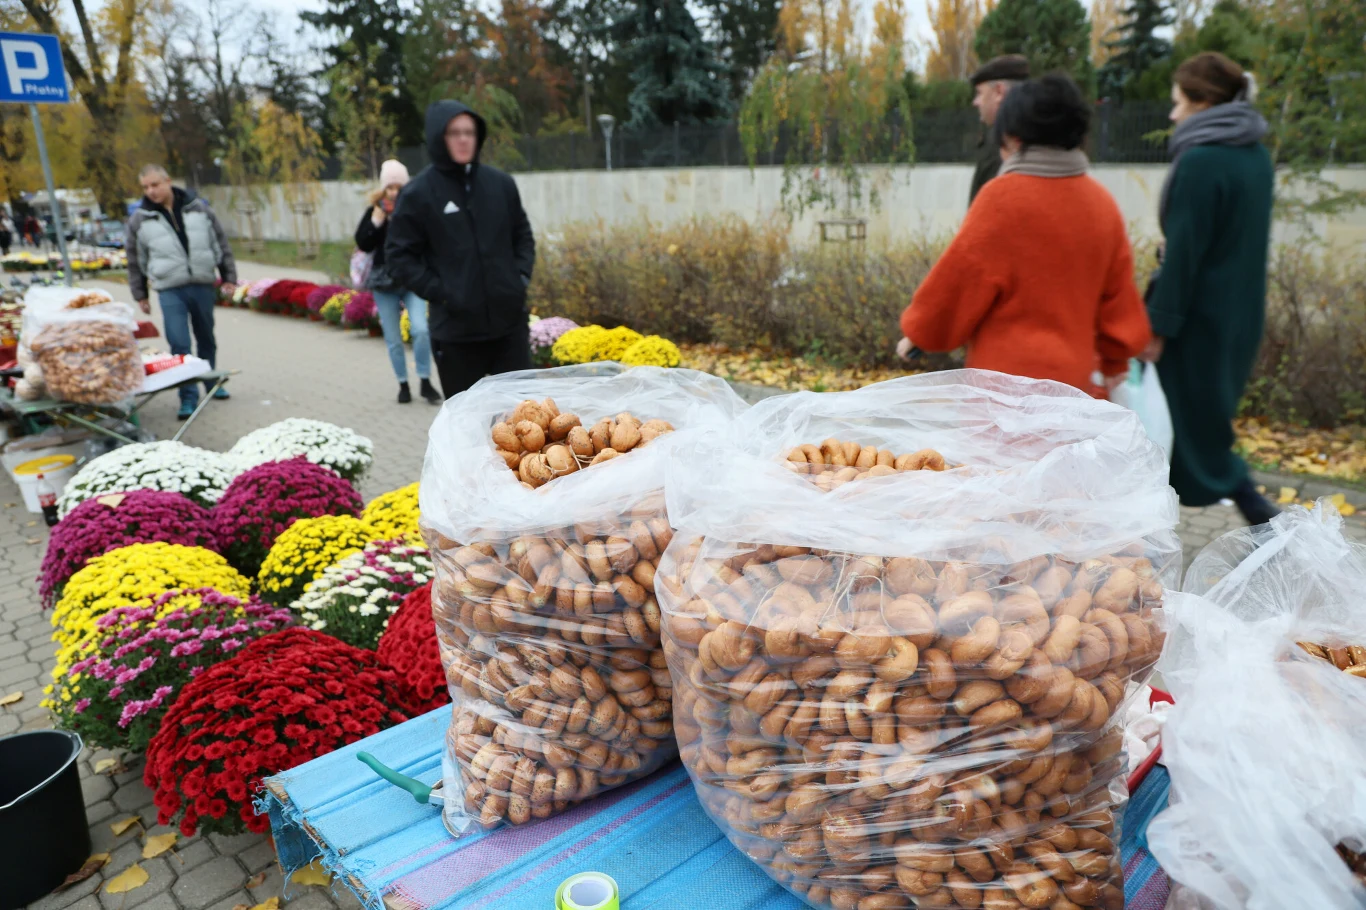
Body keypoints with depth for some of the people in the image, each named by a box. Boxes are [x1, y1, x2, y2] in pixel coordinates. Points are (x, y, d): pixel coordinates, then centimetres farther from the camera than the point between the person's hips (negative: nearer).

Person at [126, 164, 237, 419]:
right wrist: (140, 295, 11)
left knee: (206, 339, 14)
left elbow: (221, 243, 10)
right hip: (170, 290, -1)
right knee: (179, 345, -9)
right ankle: (188, 397, -3)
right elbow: (135, 260, 9)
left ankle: (212, 382, 32)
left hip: (203, 285, 2)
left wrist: (229, 277, 7)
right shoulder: (139, 219, 1)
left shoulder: (198, 208, 3)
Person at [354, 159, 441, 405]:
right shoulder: (375, 210, 2)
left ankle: (425, 382, -5)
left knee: (420, 329, -19)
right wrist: (377, 219, -15)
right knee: (393, 339, 6)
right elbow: (363, 245, -5)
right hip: (384, 282, 2)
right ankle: (403, 384, 21)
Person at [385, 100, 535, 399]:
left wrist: (521, 275, 2)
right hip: (456, 328, -2)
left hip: (509, 318, 3)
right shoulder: (418, 192, -4)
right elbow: (399, 255, -2)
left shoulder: (501, 183, 5)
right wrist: (439, 291, -12)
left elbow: (523, 235, 17)